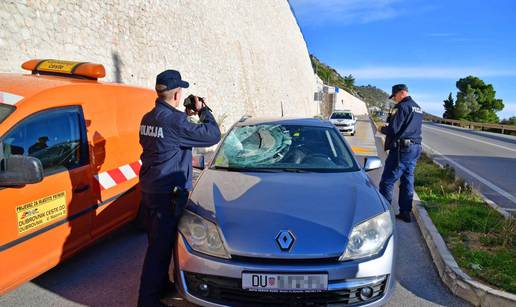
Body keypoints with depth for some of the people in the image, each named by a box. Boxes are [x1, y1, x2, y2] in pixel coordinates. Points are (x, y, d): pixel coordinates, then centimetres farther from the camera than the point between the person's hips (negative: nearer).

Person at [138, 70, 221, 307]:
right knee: (160, 247, 0)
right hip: (167, 193, -9)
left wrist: (185, 117, 17)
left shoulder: (148, 118, 7)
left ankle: (161, 285, 37)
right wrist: (203, 110, -2)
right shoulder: (173, 120, -19)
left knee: (157, 242, 20)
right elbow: (212, 136, -17)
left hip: (148, 189, 9)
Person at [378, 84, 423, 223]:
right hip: (415, 148, 9)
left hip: (402, 149, -9)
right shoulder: (418, 108, 17)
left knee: (387, 181, -4)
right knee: (407, 181, 13)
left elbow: (392, 129, -19)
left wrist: (382, 129, 1)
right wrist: (388, 127, 17)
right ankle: (405, 212, 18)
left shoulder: (402, 107, -12)